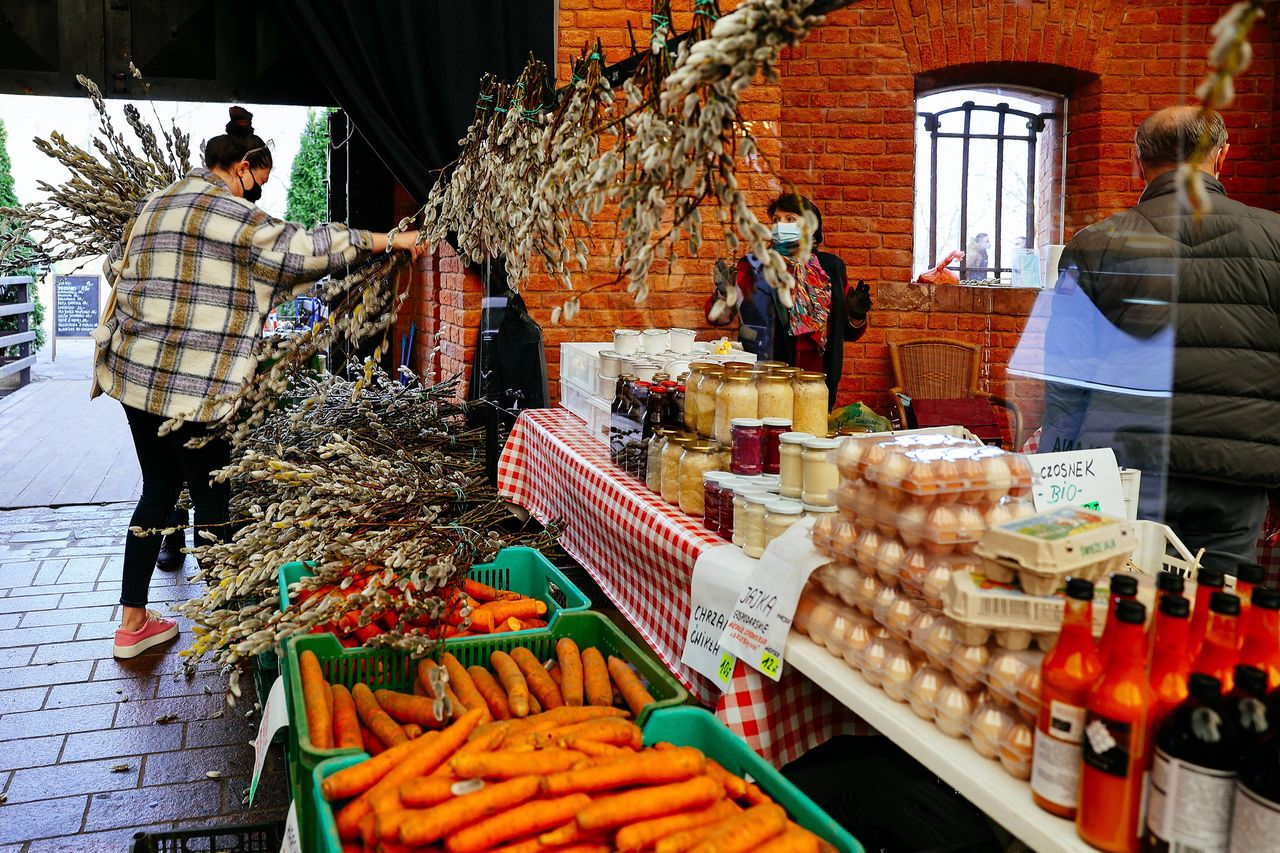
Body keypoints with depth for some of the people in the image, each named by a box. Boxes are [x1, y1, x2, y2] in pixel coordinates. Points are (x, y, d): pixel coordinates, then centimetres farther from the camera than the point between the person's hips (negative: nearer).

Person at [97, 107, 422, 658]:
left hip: (134, 372, 8)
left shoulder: (155, 204, 16)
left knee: (158, 489, 15)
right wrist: (387, 240, -11)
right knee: (211, 495, 3)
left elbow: (116, 266, 27)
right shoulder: (231, 213, -11)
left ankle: (132, 622, 21)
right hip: (193, 383, -8)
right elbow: (304, 249, -16)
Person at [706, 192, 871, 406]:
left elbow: (847, 332, 16)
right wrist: (724, 294, -27)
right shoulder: (754, 266, 3)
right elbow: (718, 316, -7)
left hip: (819, 379, 3)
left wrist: (856, 314, -4)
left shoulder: (830, 266, 10)